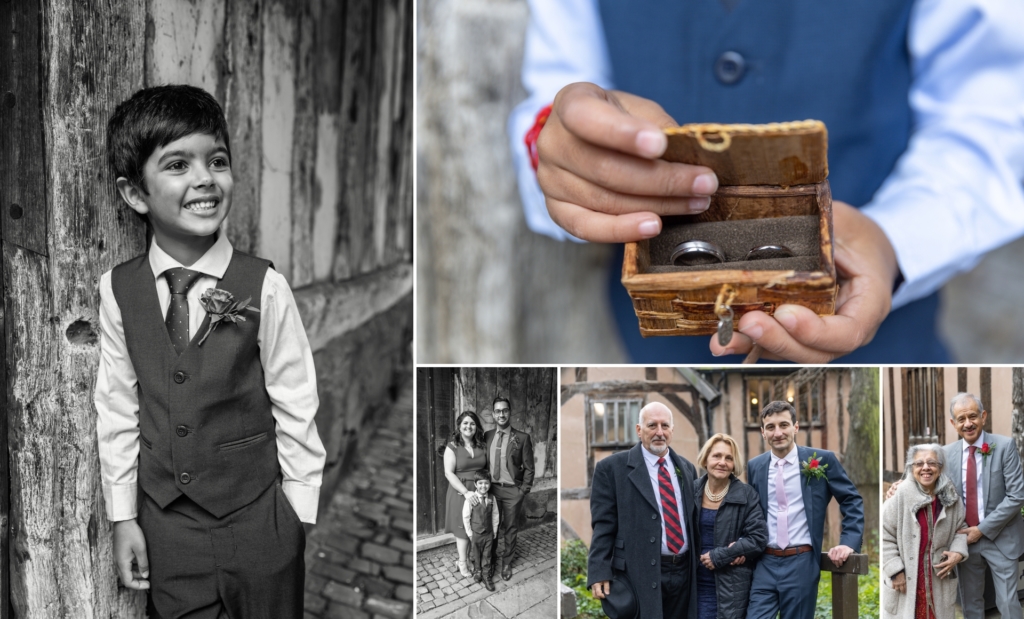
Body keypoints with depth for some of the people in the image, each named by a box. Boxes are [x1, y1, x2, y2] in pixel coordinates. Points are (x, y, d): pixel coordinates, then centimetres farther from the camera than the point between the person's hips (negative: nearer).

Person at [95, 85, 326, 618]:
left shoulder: (263, 287, -13)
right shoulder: (118, 290, -5)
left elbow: (295, 408, -7)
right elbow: (117, 406, 2)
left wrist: (301, 518, -4)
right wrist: (123, 517, 4)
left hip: (257, 520, -2)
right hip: (165, 521, 2)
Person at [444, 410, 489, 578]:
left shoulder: (481, 446, 5)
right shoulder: (452, 447, -7)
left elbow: (487, 469, 9)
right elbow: (449, 473, -13)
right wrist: (466, 492, -21)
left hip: (480, 493, 3)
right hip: (461, 493, -3)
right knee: (463, 529, 4)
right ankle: (462, 563, 19)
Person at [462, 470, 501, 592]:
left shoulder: (492, 499, -8)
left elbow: (495, 516, 2)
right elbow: (466, 517, -10)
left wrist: (494, 531, 3)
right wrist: (469, 533, -7)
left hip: (489, 533, 2)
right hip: (475, 533, -2)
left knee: (487, 555, 10)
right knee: (476, 555, 16)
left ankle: (486, 576, 20)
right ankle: (477, 571, 36)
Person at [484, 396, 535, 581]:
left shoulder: (522, 438, -6)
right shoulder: (487, 436, 4)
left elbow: (528, 468, -3)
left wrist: (523, 491, -8)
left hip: (512, 490, -2)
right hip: (491, 488, 2)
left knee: (510, 528, 8)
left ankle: (506, 562, 23)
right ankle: (492, 558, 26)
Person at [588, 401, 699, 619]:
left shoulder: (686, 468, 14)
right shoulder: (612, 468, -2)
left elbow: (693, 521, 18)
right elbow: (603, 526, -6)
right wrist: (599, 574, -13)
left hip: (684, 576, 5)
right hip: (638, 577, -5)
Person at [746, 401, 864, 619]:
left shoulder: (822, 460, -1)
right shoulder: (755, 466, 8)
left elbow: (852, 501, 4)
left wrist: (849, 543, -6)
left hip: (801, 563, -2)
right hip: (765, 564, 3)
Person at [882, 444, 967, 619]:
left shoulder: (950, 498, 0)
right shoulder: (900, 495, -15)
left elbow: (960, 528, 15)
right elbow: (885, 536, -10)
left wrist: (958, 552, -4)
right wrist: (895, 571, -13)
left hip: (940, 580, 4)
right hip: (905, 580, -4)